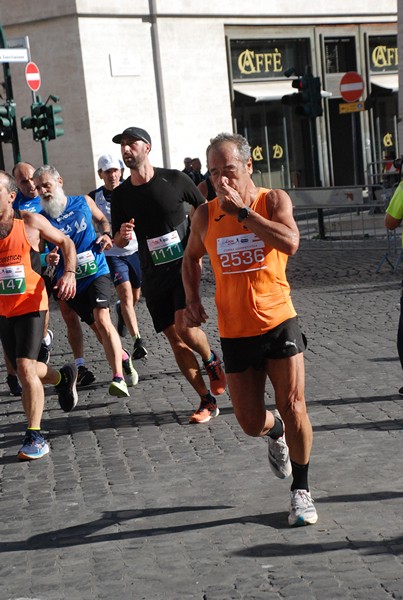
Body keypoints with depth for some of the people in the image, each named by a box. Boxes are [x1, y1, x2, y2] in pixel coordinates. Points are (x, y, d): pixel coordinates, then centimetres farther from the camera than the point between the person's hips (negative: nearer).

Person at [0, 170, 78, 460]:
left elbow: (66, 242, 5)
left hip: (31, 304, -4)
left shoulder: (30, 222, -8)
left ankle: (35, 437, -7)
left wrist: (69, 272, -10)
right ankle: (64, 377, 48)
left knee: (25, 367, -16)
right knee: (24, 368, 15)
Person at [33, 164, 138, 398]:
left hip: (97, 271, -2)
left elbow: (102, 219, 18)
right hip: (71, 280, 2)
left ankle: (119, 378, -26)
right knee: (97, 326, 11)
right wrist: (49, 260, -22)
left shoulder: (84, 202, -1)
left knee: (102, 319, -21)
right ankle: (123, 357, 39)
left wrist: (106, 234, -2)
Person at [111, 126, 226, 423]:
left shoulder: (174, 179, -6)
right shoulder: (121, 194, 4)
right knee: (176, 340, 2)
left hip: (184, 265, -4)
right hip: (154, 274, 4)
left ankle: (212, 361, 10)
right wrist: (123, 235, -13)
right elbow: (118, 242, 10)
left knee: (184, 327, -22)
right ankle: (208, 401, 13)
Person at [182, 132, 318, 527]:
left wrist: (242, 210, -23)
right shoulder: (205, 215, 3)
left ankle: (301, 490, 15)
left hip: (278, 322, -2)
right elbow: (191, 258, 21)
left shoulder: (273, 201, -6)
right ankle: (276, 433, 43)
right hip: (235, 332, 3)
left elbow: (289, 243, -25)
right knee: (251, 423, 5)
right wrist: (192, 301, 6)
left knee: (293, 408, -6)